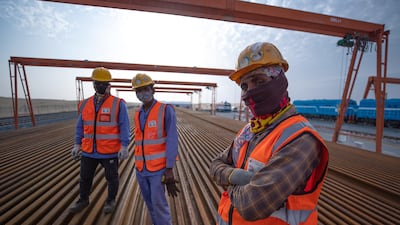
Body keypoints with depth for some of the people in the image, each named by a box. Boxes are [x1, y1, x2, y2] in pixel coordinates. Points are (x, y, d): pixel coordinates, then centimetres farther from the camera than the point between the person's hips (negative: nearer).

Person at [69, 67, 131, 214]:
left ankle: (111, 201, 36)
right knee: (85, 177, 20)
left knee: (111, 177, 13)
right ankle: (83, 200, 45)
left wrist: (124, 146, -18)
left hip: (110, 151, -4)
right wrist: (77, 144, 8)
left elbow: (124, 127, -13)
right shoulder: (86, 104, 4)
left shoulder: (118, 104, -11)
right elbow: (80, 126, 11)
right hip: (89, 151, 5)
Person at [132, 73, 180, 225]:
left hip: (158, 168, -5)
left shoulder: (166, 110, -12)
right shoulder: (138, 114, 6)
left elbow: (172, 140, -15)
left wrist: (169, 169, -17)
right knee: (150, 203, 18)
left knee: (159, 204, 1)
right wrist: (138, 164, 12)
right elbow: (139, 140, 11)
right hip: (141, 169, 6)